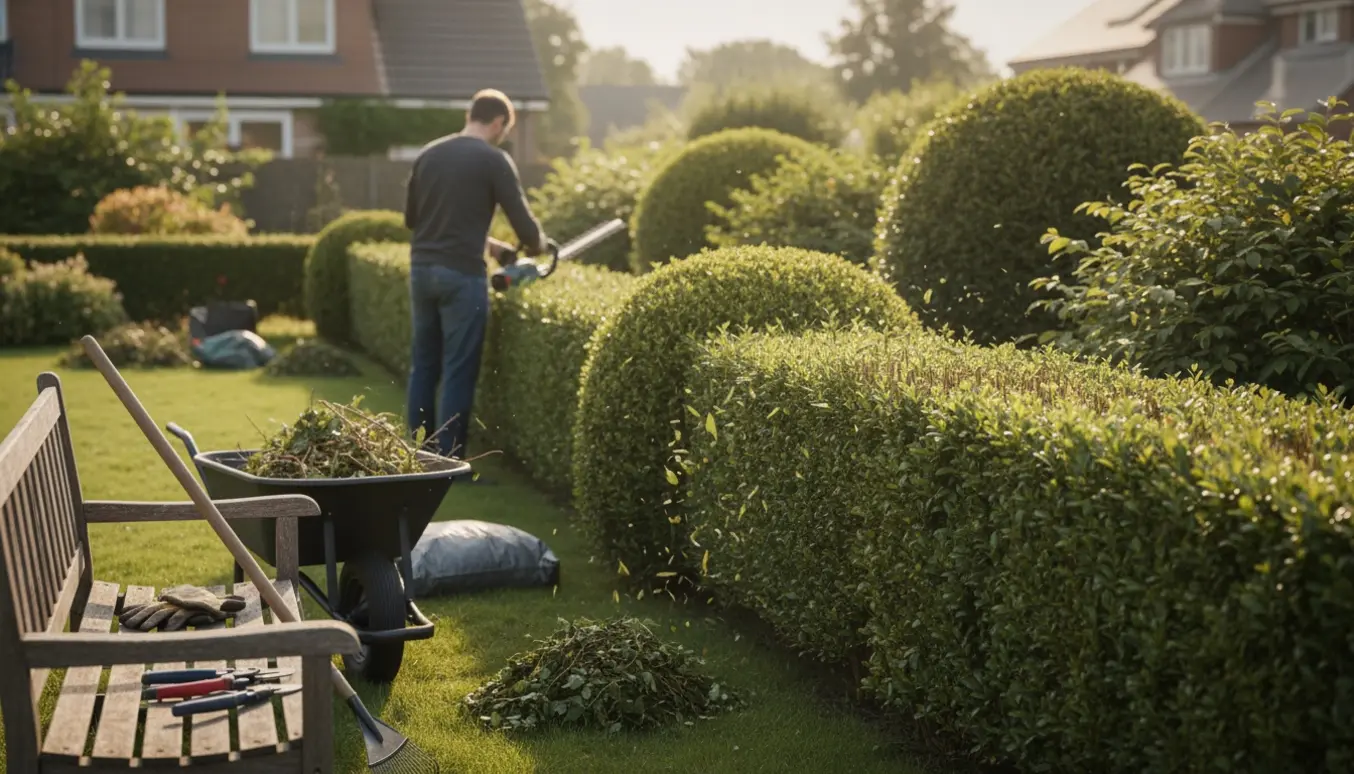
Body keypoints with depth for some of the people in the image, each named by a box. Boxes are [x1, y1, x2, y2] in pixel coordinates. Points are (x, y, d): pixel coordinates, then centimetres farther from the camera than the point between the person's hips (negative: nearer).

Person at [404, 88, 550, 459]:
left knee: (424, 367, 14)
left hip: (421, 269, 6)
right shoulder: (494, 160, -7)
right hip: (462, 275, -6)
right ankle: (448, 462, 0)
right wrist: (537, 246, 17)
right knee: (458, 373, -1)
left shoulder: (428, 154, 11)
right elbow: (522, 220, -8)